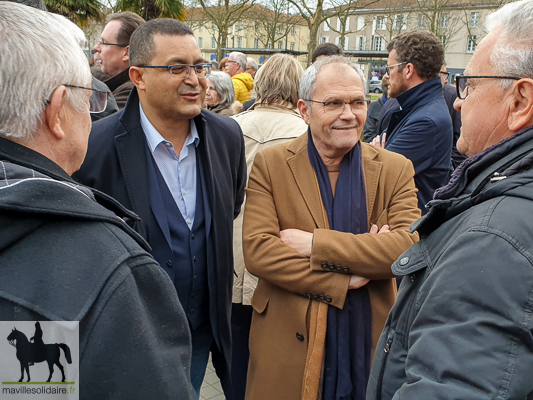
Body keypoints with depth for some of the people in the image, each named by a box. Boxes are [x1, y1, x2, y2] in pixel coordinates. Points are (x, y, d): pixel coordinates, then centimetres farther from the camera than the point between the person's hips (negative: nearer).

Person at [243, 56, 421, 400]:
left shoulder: (396, 169, 0)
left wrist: (315, 243, -20)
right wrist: (342, 282, -17)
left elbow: (411, 247, -14)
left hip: (370, 341, 1)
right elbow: (257, 250, -13)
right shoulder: (270, 164, -3)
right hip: (289, 343, 0)